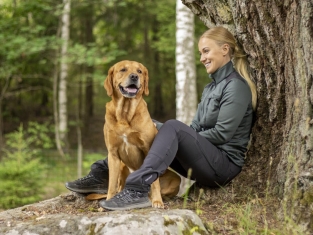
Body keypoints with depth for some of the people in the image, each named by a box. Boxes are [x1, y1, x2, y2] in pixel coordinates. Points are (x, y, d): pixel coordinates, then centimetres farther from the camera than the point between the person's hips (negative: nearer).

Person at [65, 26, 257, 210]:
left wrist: (182, 138, -10)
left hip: (225, 165, -9)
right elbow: (195, 129, 13)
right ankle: (102, 174, -3)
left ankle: (137, 190, -42)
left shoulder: (236, 86, -9)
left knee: (173, 128, -30)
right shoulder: (212, 86, 19)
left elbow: (222, 134, -17)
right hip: (205, 161, 9)